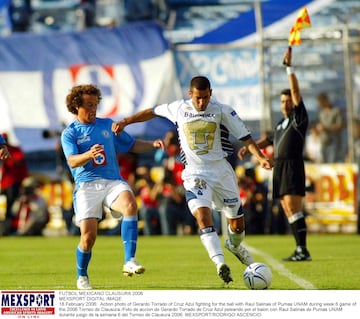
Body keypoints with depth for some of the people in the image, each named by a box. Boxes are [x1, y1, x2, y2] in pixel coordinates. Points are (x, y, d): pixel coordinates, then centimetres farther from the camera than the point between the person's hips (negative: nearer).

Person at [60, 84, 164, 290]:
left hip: (113, 182, 3)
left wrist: (152, 144, 8)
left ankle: (130, 261, -34)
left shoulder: (107, 125, 18)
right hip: (86, 186, -3)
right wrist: (89, 154, -33)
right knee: (88, 235, -13)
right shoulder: (70, 133, 5)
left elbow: (132, 145, 27)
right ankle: (82, 277, 16)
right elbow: (72, 161, -12)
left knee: (130, 205, -31)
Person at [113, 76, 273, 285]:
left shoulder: (222, 111, -5)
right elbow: (153, 112, 16)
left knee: (237, 221, 8)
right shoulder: (179, 108, -1)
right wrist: (125, 122, 17)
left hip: (221, 171, 1)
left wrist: (261, 157, -20)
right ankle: (220, 263, -31)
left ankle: (235, 246, 44)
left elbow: (245, 136, -6)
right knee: (202, 215, -25)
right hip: (195, 174, -1)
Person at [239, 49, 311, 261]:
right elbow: (269, 139, 35)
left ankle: (303, 249, -20)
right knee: (288, 210, 4)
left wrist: (289, 68, -14)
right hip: (279, 168, 8)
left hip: (293, 165, -8)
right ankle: (300, 249, 5)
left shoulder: (299, 118, -1)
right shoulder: (282, 123, 21)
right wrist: (249, 148, 29)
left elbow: (296, 91, -11)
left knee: (292, 206, -17)